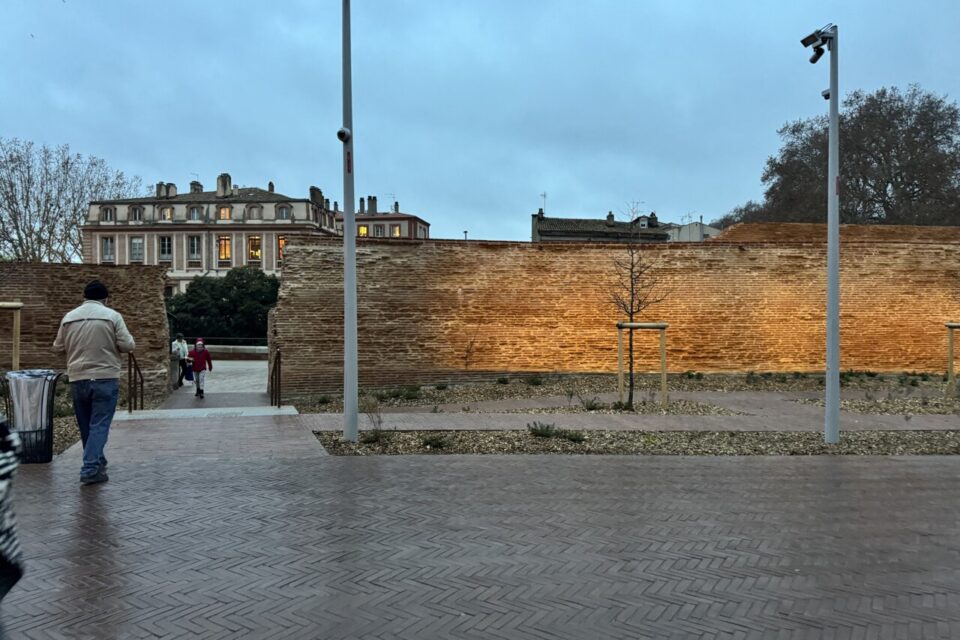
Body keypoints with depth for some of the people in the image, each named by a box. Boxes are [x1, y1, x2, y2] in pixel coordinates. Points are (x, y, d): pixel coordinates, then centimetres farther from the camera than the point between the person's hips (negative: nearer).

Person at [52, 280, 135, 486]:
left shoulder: (69, 317, 6)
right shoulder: (112, 316, -4)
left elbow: (58, 348, 12)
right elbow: (127, 346, -8)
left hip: (78, 379, 4)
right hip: (105, 378, -4)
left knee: (85, 426, 16)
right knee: (99, 425, -4)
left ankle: (96, 463, 29)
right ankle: (90, 469, -12)